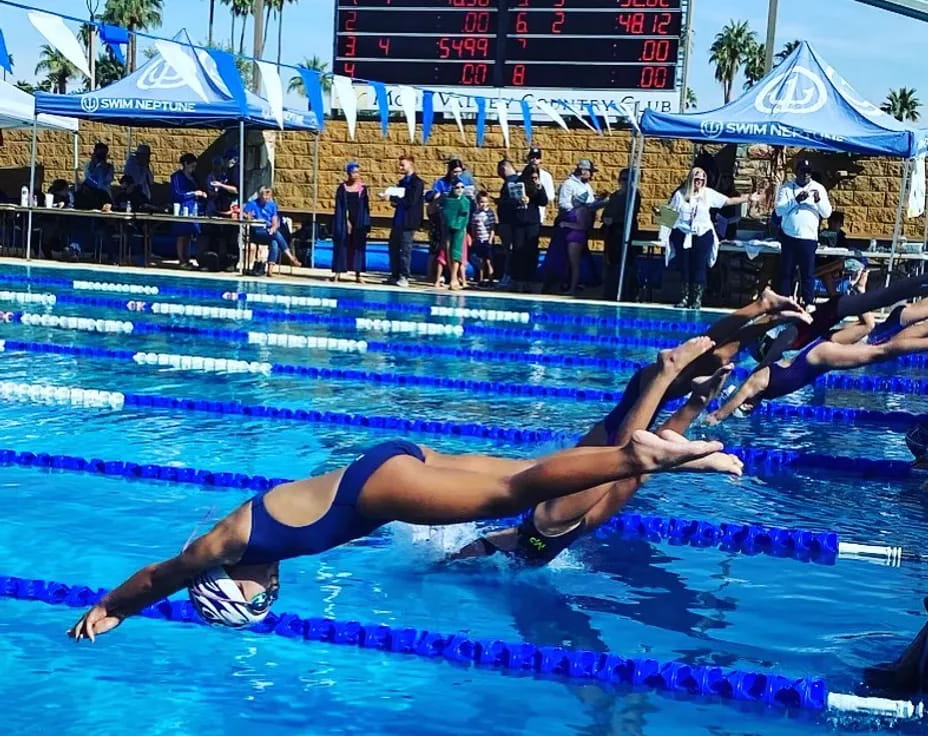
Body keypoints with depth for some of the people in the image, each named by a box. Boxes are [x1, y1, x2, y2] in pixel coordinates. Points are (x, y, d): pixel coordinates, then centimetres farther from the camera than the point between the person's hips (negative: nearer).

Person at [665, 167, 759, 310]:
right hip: (683, 234, 0)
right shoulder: (680, 194, 2)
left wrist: (748, 198, -1)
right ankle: (684, 298, 10)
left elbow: (729, 201, 3)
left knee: (699, 267, -2)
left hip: (702, 235, 0)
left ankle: (697, 300, 3)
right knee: (684, 267, 3)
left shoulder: (709, 194, 2)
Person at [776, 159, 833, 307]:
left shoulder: (819, 188, 5)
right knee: (786, 272, 5)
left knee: (808, 274, 0)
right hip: (788, 237, 0)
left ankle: (808, 304, 4)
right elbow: (779, 210, -8)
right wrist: (796, 200, -20)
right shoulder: (787, 188, 3)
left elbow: (827, 213, 2)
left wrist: (819, 200, -17)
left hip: (809, 238, 0)